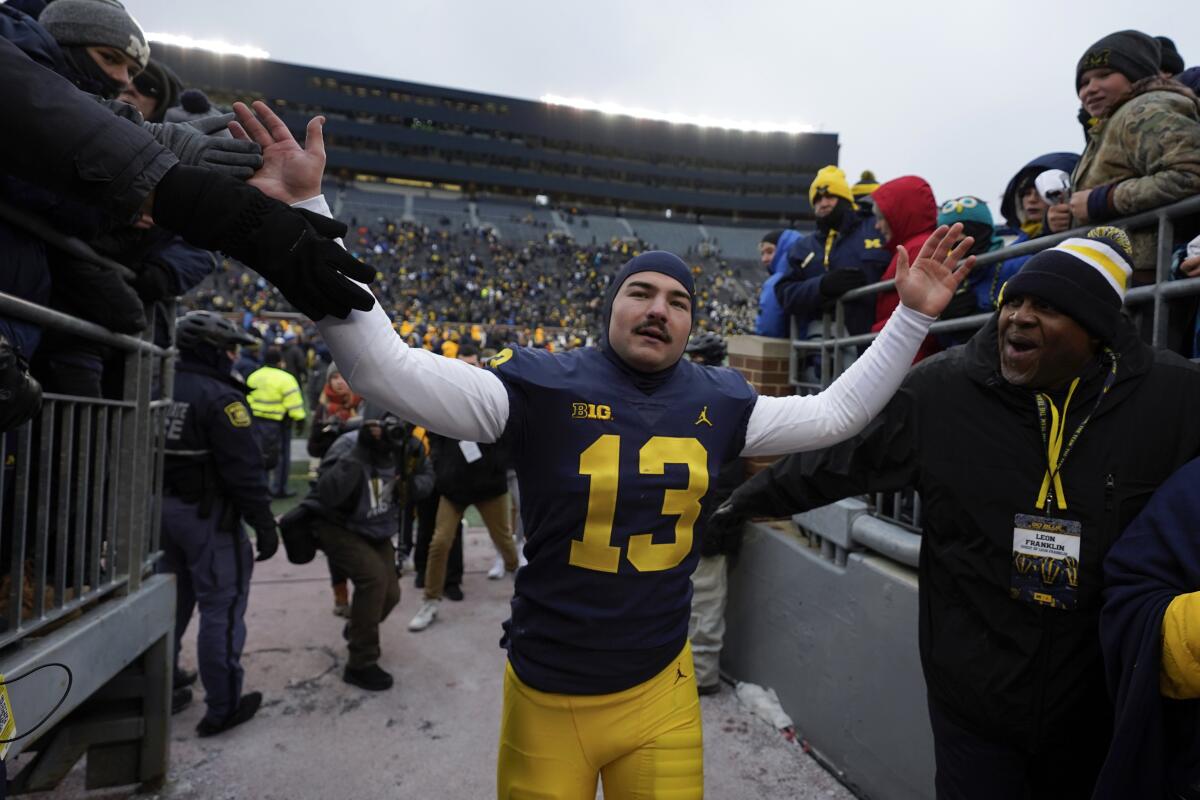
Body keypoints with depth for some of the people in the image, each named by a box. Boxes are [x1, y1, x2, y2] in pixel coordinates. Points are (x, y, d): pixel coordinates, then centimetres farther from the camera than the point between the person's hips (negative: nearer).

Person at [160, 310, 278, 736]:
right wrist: (264, 524, -15)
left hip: (161, 507, 9)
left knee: (171, 600, 21)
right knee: (222, 607, 0)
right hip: (206, 513, -9)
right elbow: (244, 469, -21)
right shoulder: (219, 397, -18)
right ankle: (223, 707, 9)